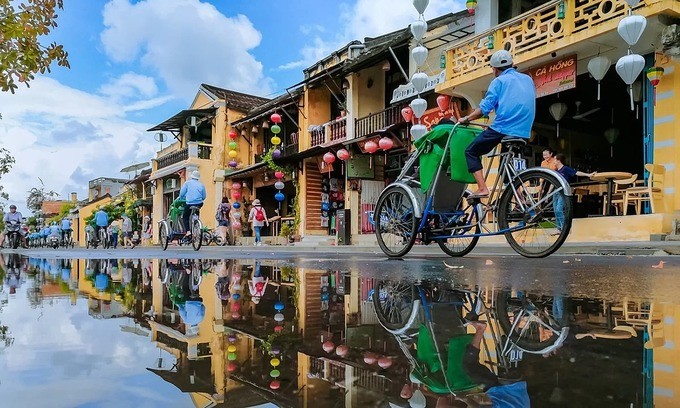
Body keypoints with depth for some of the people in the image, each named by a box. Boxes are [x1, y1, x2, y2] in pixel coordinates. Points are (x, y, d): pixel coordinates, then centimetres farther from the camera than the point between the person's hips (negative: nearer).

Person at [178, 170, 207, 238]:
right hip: (199, 204, 3)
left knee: (185, 217, 10)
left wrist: (180, 199, 21)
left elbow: (182, 193, 3)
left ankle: (188, 231, -8)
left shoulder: (188, 183, 4)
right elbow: (204, 197, 11)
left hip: (189, 203, -2)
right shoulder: (201, 185, 10)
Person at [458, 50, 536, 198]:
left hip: (502, 129, -6)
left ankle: (482, 188, -9)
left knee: (471, 152, 7)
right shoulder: (528, 79, 19)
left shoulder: (499, 81, 0)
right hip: (523, 132, 7)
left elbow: (485, 108, -8)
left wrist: (466, 119, 4)